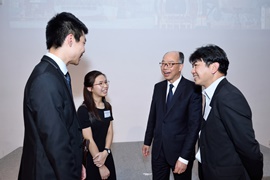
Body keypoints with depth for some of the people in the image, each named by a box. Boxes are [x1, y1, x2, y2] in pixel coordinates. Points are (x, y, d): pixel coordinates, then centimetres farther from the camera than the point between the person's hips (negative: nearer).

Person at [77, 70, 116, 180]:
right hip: (90, 158, -6)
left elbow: (110, 131, 2)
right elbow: (89, 140, -17)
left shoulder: (107, 106, 3)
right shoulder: (83, 110, -17)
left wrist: (105, 152, -14)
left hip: (106, 155, 6)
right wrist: (101, 166, -13)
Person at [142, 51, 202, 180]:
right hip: (158, 149, 4)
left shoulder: (193, 89, -14)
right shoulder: (158, 87, 4)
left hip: (180, 150, -4)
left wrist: (184, 158, -18)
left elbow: (194, 125, -16)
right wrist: (147, 141, 13)